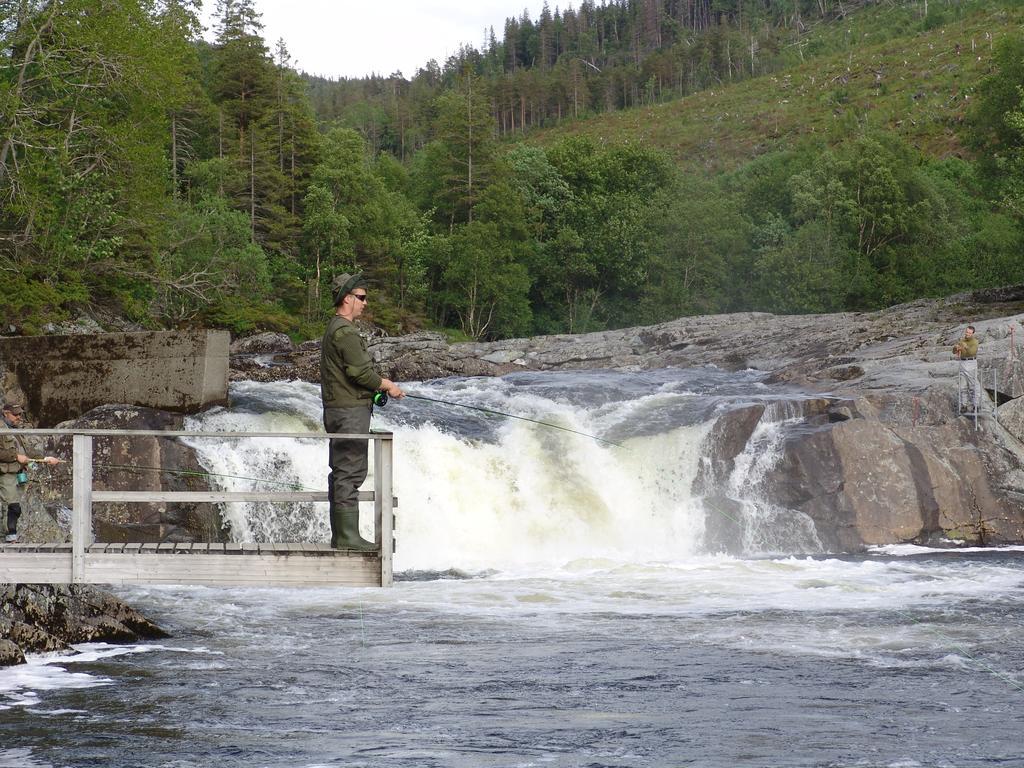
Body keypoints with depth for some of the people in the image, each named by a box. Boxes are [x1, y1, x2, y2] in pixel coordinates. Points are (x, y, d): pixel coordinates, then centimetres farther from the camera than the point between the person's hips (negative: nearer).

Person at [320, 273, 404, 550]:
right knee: (350, 472, -10)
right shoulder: (344, 331, -15)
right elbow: (359, 372, -20)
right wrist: (388, 386, -6)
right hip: (350, 411, -11)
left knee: (341, 473, 12)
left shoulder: (335, 328, 19)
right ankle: (347, 536, -11)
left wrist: (382, 382, 12)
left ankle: (340, 536, 15)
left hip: (338, 410, 11)